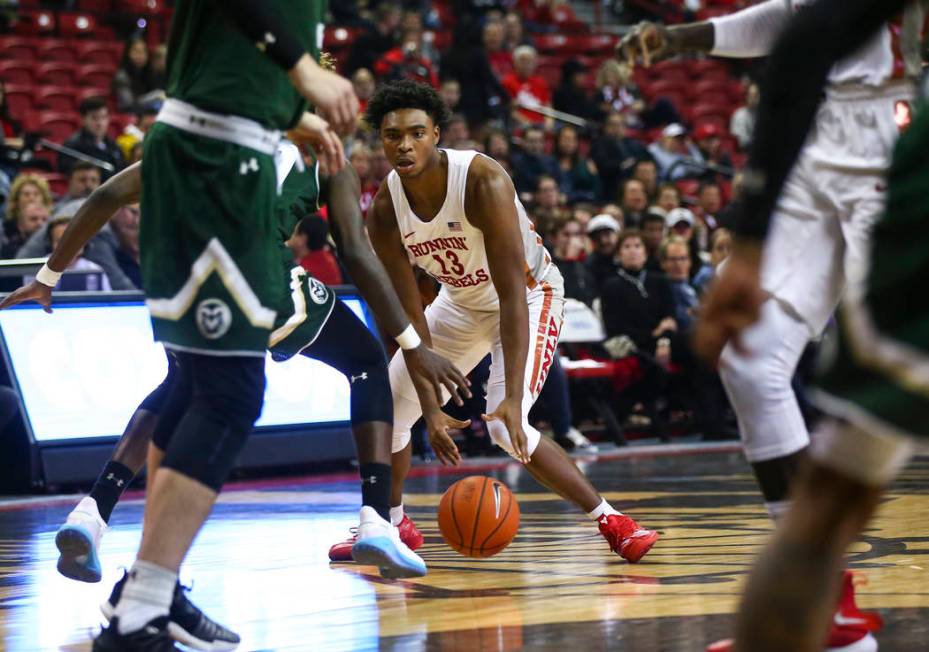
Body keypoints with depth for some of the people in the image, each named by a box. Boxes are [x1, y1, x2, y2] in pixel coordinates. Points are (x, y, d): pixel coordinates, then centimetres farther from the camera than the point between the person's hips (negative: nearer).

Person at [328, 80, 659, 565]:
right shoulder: (385, 209, -18)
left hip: (531, 296, -6)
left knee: (505, 425, -23)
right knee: (387, 406, 4)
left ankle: (609, 521, -12)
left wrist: (513, 397, -42)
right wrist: (431, 407, -22)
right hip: (461, 302, 6)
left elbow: (513, 295, -35)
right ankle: (389, 524, 29)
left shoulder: (483, 182, -34)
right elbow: (410, 313, -15)